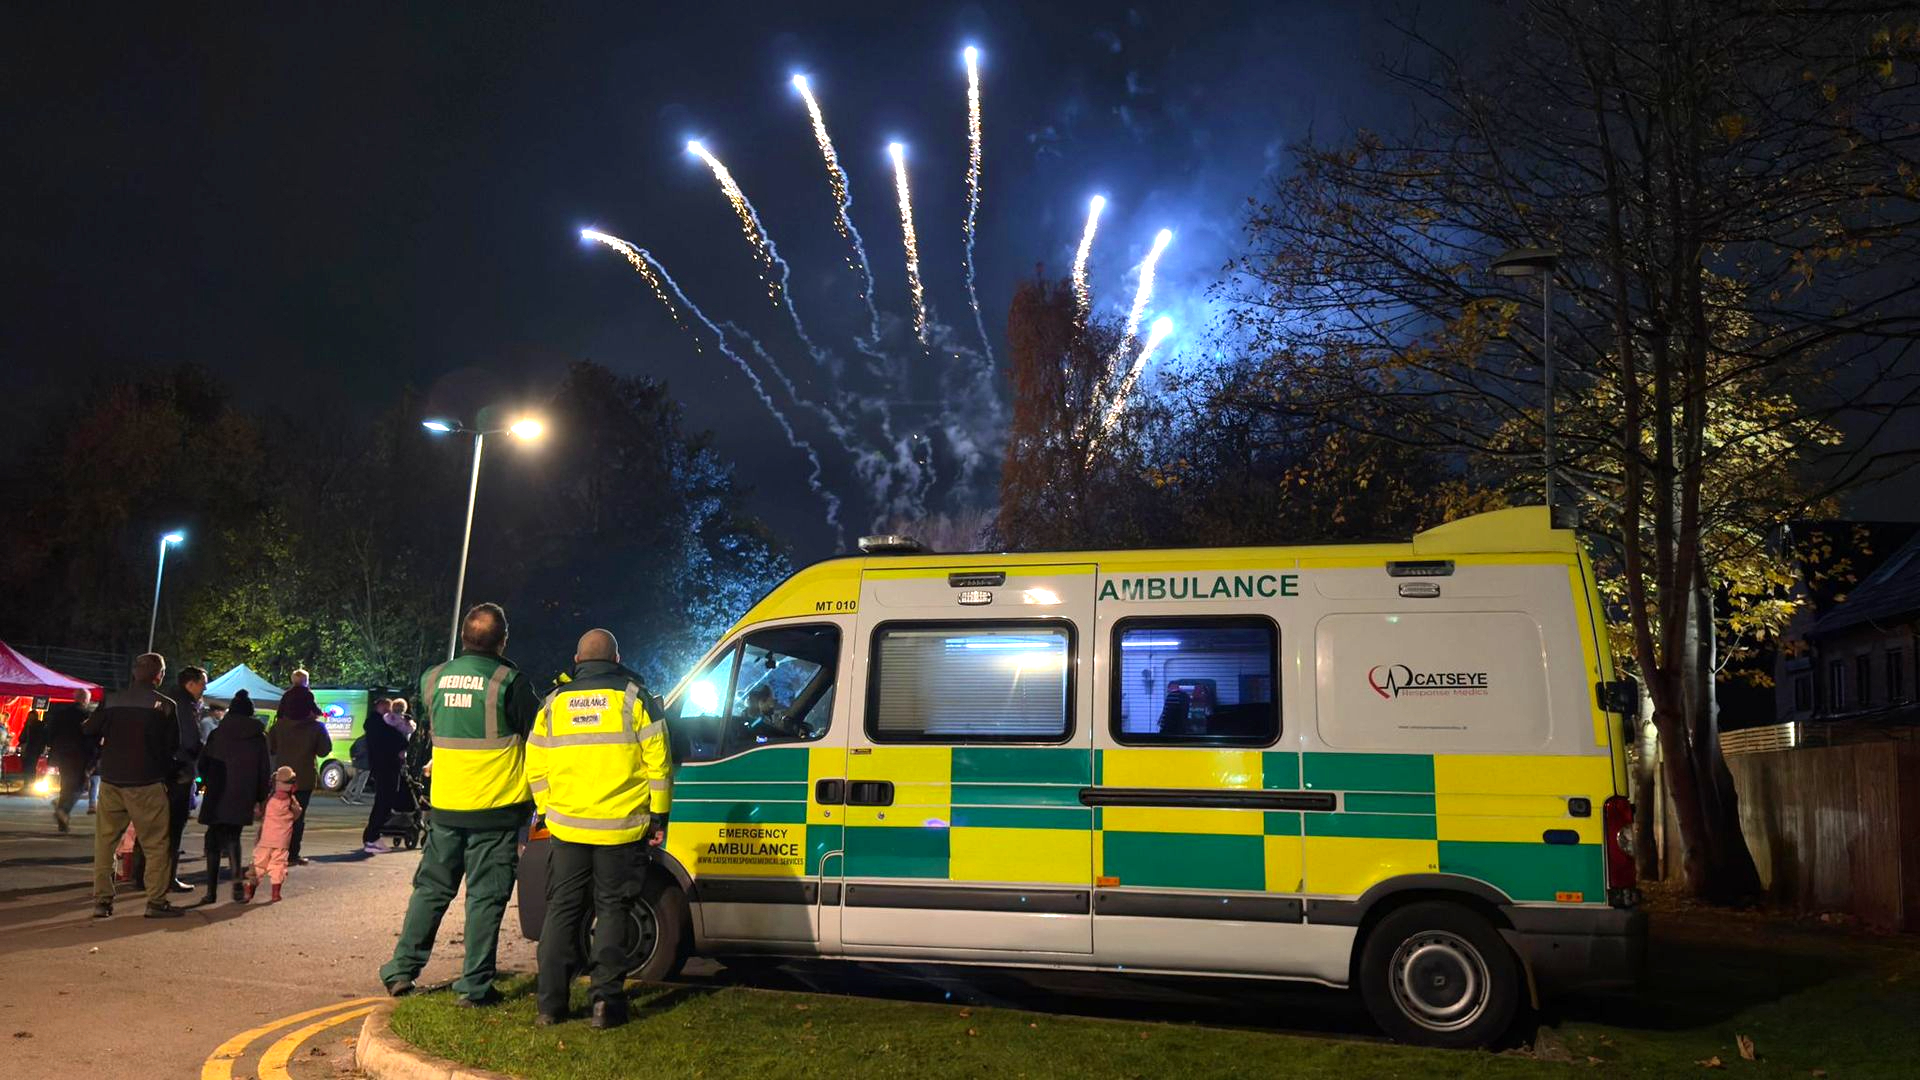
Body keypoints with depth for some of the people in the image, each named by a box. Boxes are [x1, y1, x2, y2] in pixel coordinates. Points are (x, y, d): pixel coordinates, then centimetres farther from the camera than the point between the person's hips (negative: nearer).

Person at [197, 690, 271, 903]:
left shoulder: (217, 734, 3)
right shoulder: (259, 737, 4)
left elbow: (203, 765, 6)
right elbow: (264, 772, 4)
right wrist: (260, 800, 10)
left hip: (217, 796, 0)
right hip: (243, 798, 1)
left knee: (214, 838, 9)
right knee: (233, 836, 12)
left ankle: (212, 889, 6)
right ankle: (237, 877, -10)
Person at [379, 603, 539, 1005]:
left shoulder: (433, 679, 3)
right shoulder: (508, 681, -13)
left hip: (446, 806, 4)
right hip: (496, 807, -4)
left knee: (431, 888, 18)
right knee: (485, 896, 3)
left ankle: (401, 970, 20)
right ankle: (475, 985, 6)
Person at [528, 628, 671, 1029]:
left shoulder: (554, 702, 7)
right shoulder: (632, 696, -2)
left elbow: (535, 768, 10)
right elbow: (657, 761, -5)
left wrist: (548, 811, 21)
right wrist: (658, 816, 2)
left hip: (567, 828, 3)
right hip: (621, 828, -2)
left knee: (562, 911, 11)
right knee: (612, 910, 6)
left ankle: (550, 1003, 12)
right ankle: (606, 999, 2)